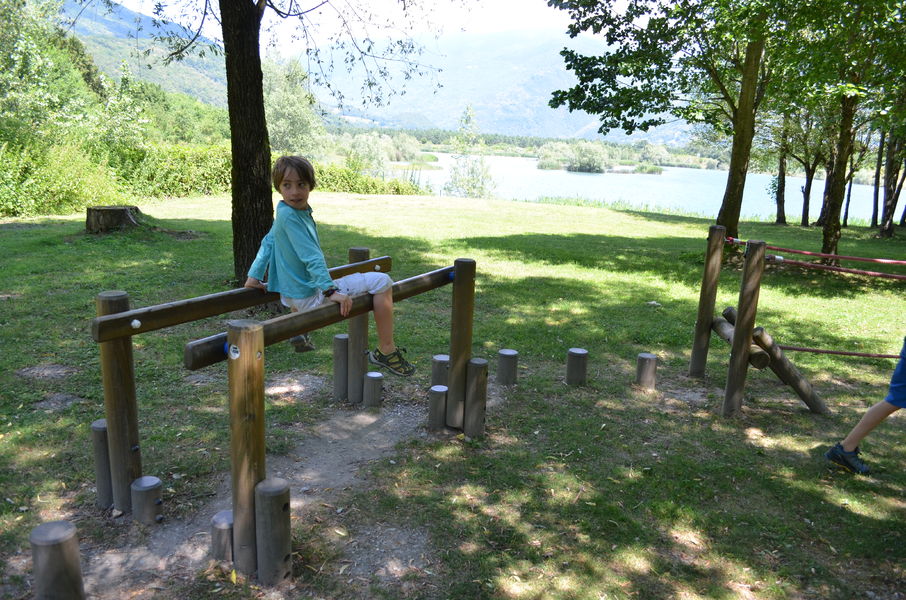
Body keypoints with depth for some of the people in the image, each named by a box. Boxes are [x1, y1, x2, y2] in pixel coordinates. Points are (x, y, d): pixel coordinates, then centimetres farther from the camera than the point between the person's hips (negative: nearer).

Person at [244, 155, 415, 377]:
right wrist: (330, 290, -33)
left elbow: (268, 243, 17)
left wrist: (255, 275, 24)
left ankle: (298, 335, 52)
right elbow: (311, 257, -29)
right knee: (381, 282, -13)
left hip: (292, 297, 10)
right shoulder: (289, 216, -22)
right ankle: (386, 351, -10)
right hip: (311, 296, -10)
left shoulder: (285, 212, 7)